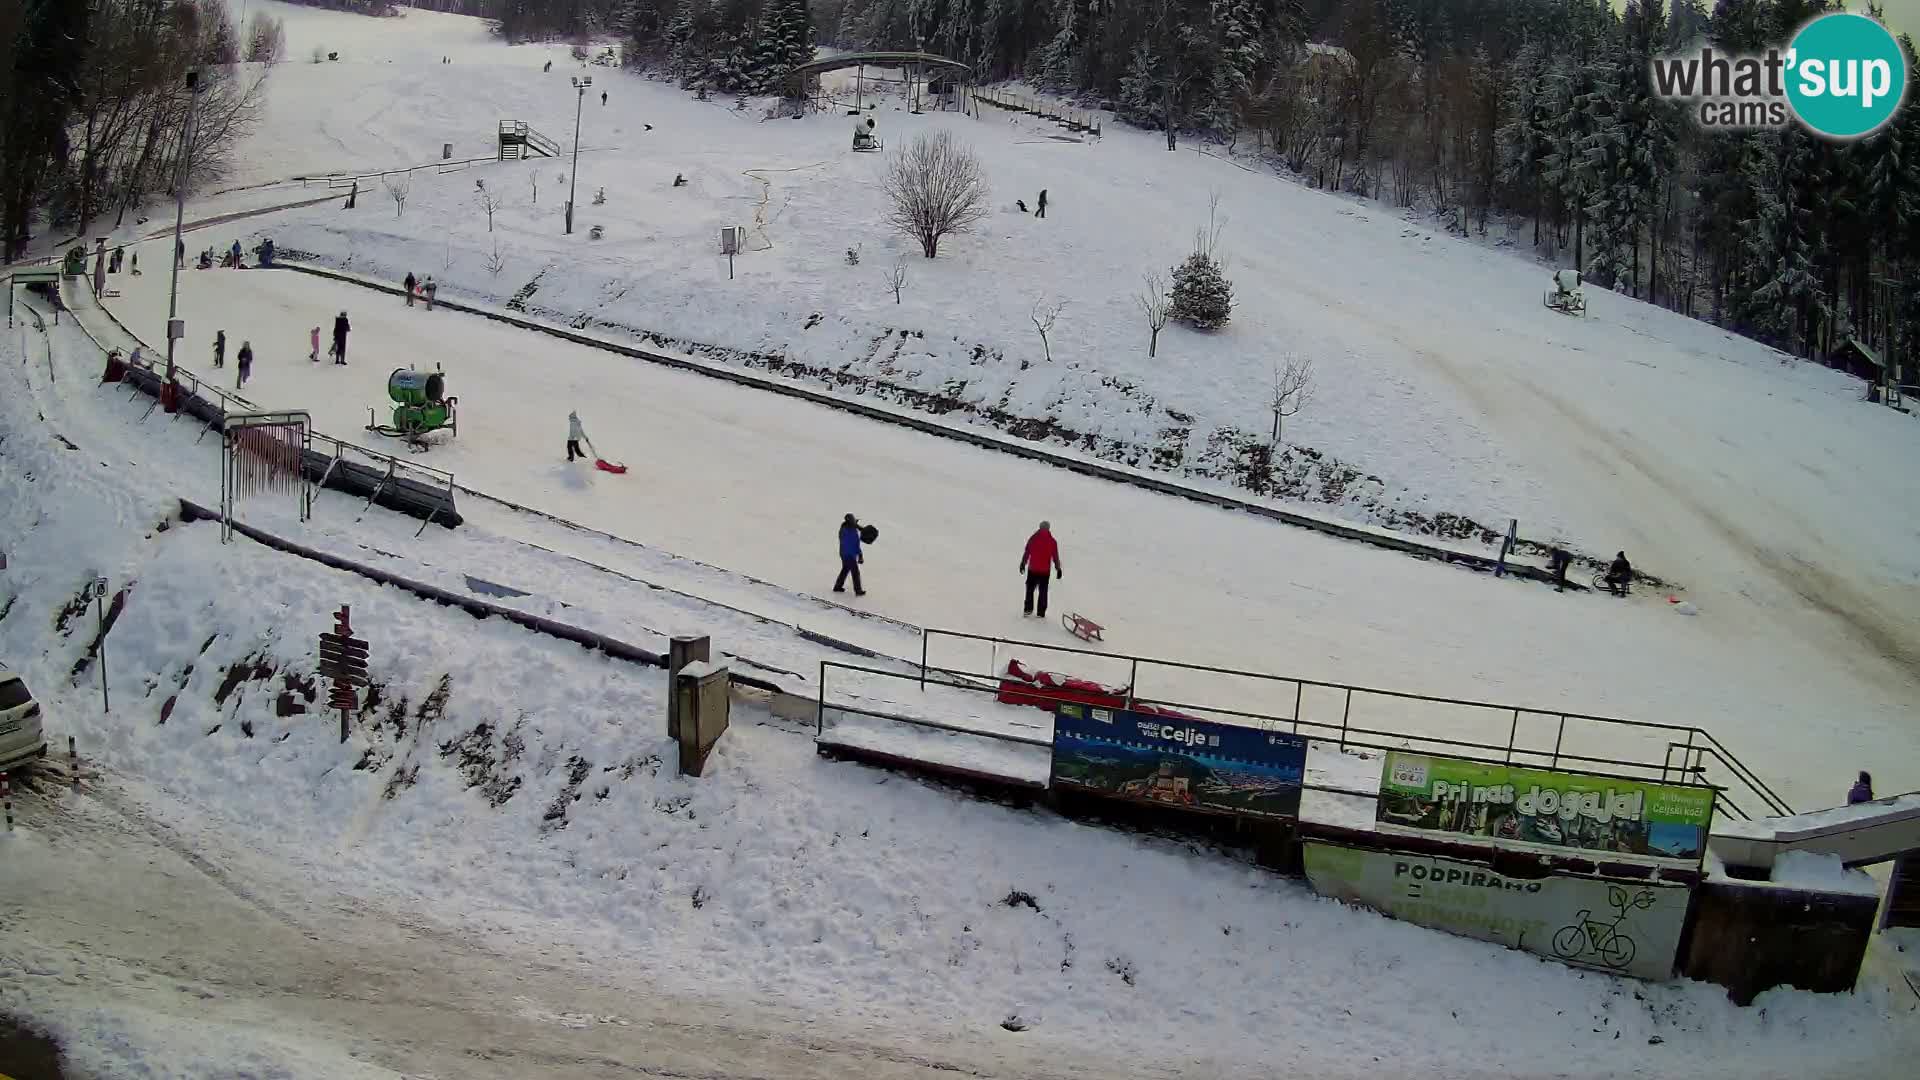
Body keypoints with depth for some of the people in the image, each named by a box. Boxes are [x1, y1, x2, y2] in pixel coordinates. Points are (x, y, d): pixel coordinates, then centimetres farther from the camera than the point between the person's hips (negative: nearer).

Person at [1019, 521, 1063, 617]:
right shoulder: (1052, 541, -4)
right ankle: (1041, 613, 6)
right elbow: (1055, 557, -1)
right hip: (1045, 570, 0)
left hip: (1032, 569, 0)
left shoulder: (1033, 538, -4)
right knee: (1043, 591, 7)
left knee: (1030, 589, 15)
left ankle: (1028, 609, 12)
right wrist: (1058, 569, 8)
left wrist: (1023, 564, 11)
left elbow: (1026, 552, -1)